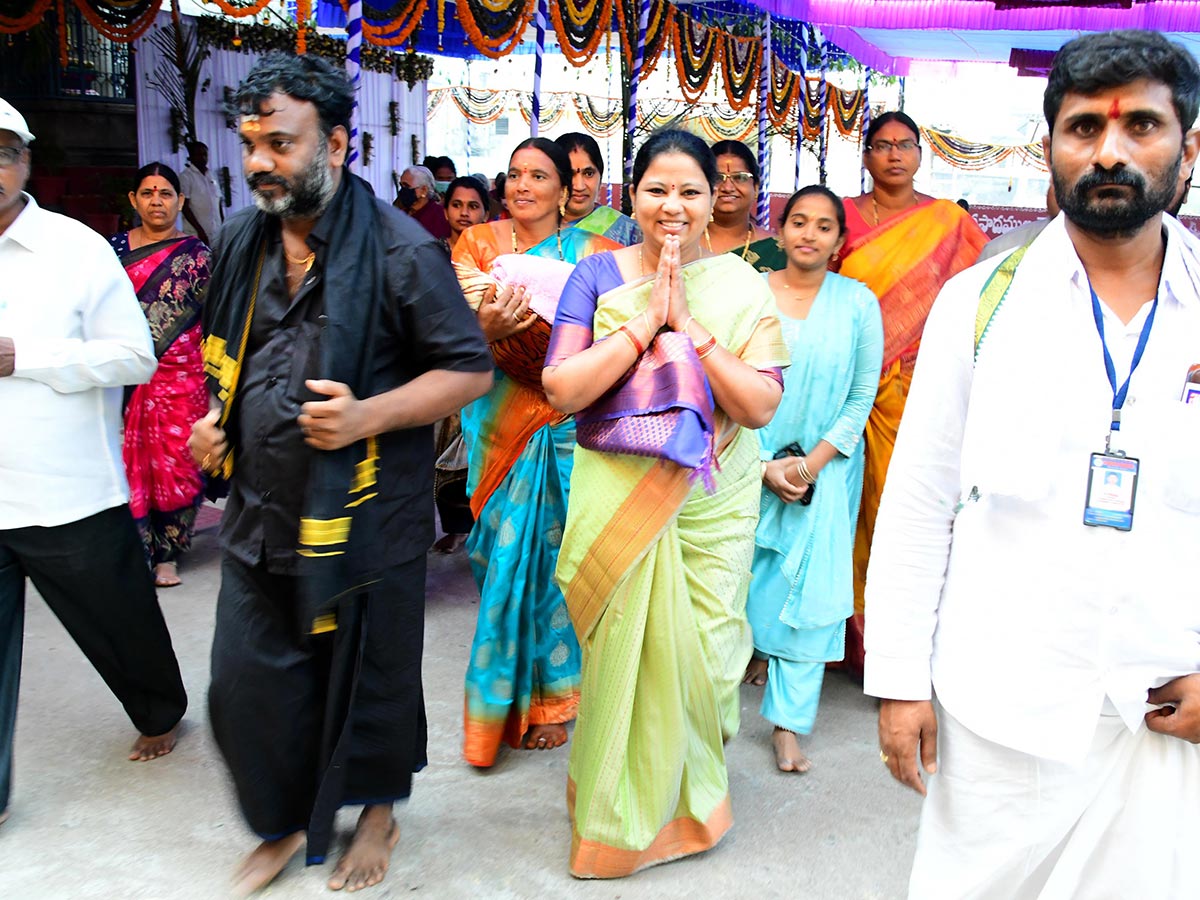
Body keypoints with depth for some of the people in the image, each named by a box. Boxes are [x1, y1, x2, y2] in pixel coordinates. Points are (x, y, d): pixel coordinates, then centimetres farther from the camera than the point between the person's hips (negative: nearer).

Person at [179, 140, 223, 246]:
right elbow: (184, 207, -8)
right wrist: (200, 230, -13)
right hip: (196, 235, -6)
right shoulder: (185, 176, -3)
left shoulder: (211, 176, 15)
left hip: (216, 233, 6)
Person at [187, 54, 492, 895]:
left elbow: (470, 369, -11)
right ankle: (286, 821, 36)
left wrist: (370, 415, -24)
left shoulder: (400, 250, -14)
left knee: (368, 677, 11)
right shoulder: (241, 242, 6)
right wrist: (219, 418, 4)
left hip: (364, 517, -5)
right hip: (260, 510, 6)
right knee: (247, 680, 11)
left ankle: (378, 810, 40)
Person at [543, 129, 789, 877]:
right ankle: (624, 811, 28)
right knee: (626, 647, 3)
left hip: (713, 503, 1)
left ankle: (692, 794, 36)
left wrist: (688, 324, -16)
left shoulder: (742, 287, 1)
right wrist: (646, 319, -15)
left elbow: (761, 404, -10)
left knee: (704, 648, 7)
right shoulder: (598, 275, 1)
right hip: (617, 498, 0)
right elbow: (562, 389, -10)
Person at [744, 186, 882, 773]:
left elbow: (862, 397, 0)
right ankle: (756, 647, 44)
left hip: (825, 467, 0)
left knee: (809, 589, -3)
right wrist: (765, 467, -9)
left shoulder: (858, 303, -2)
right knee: (747, 571, 9)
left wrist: (810, 465, -10)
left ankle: (788, 723, 6)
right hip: (751, 464, 1)